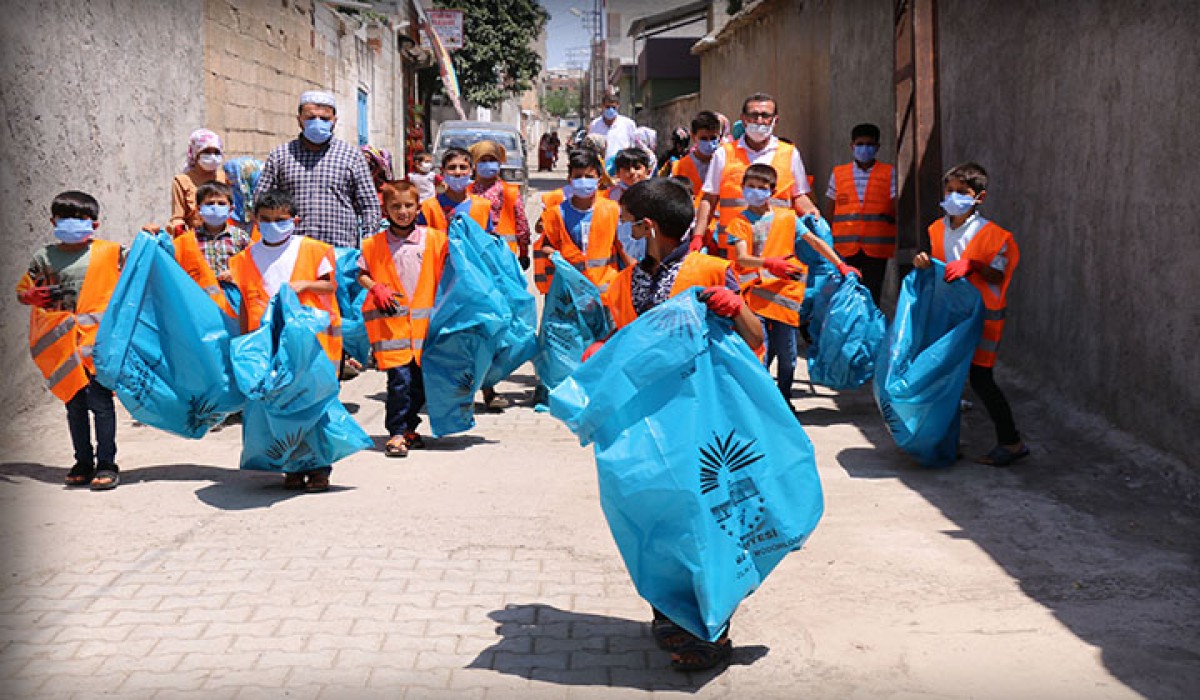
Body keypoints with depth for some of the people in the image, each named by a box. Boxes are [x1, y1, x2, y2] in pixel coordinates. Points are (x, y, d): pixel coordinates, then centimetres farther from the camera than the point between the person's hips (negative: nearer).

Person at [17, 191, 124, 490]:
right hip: (63, 343, 3)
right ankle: (83, 463, 19)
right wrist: (33, 296, -8)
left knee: (100, 400, -9)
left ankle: (106, 464, 0)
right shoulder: (45, 257, 8)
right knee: (74, 403, 9)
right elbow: (22, 291, 13)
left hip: (99, 339, -3)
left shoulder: (110, 252, 3)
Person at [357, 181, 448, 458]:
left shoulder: (434, 239, 5)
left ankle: (409, 427, 28)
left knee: (420, 380, 9)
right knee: (399, 378, -12)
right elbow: (362, 274, 12)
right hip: (391, 322, -2)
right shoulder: (374, 244, 4)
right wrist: (376, 288, -5)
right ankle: (396, 433, -2)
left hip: (424, 321, 2)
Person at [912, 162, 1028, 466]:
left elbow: (998, 275, -11)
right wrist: (923, 262, -7)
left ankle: (1011, 441, 1)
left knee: (980, 378, -9)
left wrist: (972, 266, -27)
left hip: (982, 314, -6)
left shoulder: (989, 233, -11)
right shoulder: (938, 229, 7)